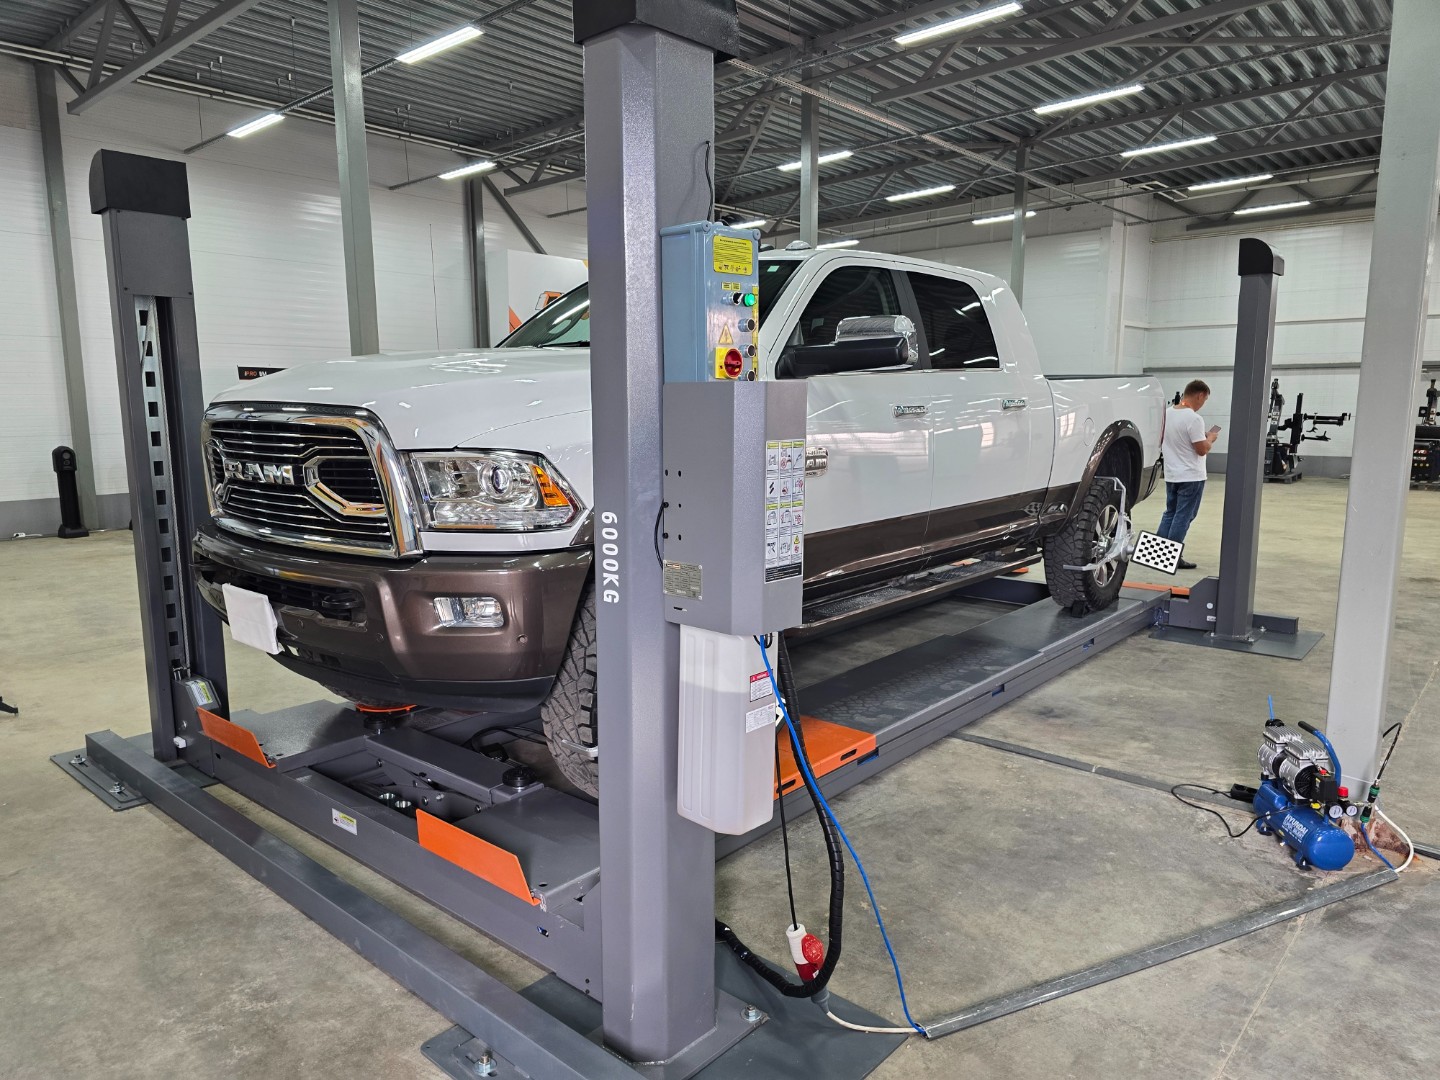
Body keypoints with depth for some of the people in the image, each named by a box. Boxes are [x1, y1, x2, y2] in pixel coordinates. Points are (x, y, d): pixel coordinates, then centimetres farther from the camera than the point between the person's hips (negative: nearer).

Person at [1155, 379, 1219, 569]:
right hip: (1191, 477, -7)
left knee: (1170, 513, 16)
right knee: (1183, 517, -1)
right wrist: (1210, 439, 2)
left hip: (1171, 475, 7)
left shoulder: (1167, 414, 5)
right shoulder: (1193, 419, -19)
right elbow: (1202, 449, -19)